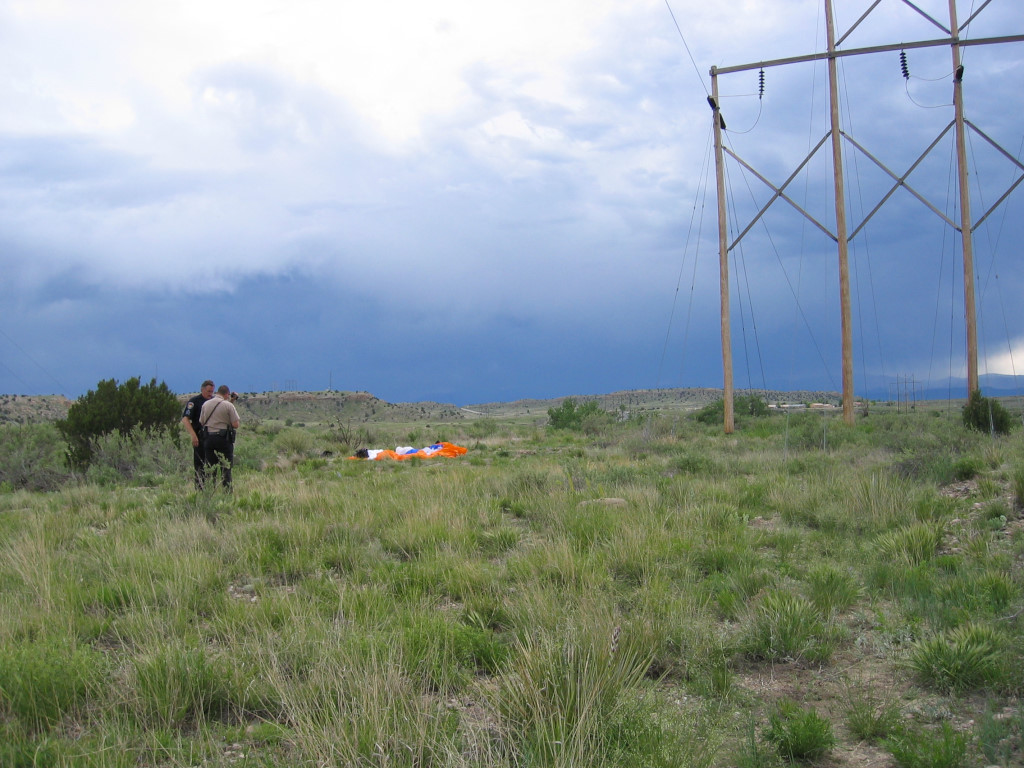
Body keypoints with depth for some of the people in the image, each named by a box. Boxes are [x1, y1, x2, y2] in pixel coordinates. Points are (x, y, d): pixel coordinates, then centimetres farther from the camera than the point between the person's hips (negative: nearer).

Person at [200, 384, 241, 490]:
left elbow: (201, 422, 11)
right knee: (226, 468, 2)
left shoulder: (205, 404, 5)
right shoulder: (228, 405, -9)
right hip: (224, 438, -4)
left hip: (209, 438, 4)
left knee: (210, 467, 10)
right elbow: (235, 425, -11)